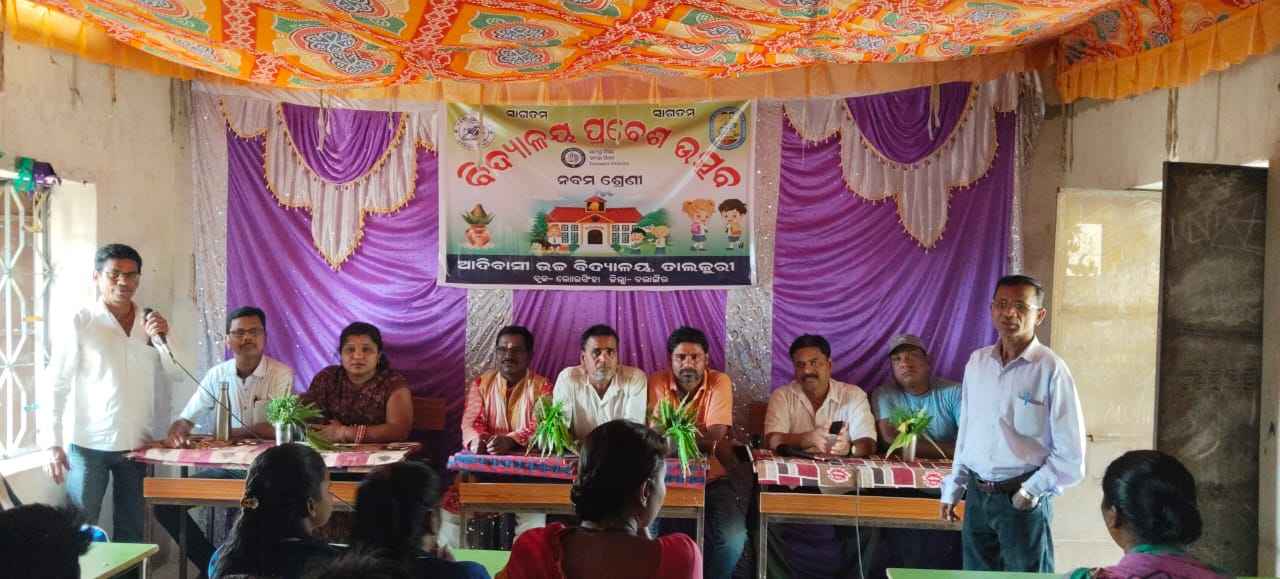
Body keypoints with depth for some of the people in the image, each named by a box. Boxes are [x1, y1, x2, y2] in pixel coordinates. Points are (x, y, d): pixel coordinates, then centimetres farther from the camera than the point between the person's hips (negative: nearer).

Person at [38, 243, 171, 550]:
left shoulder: (150, 323, 6)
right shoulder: (79, 323, -6)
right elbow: (54, 386, -6)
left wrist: (162, 340, -10)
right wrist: (52, 444, -12)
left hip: (137, 443, 4)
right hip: (88, 444, -4)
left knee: (132, 529, 13)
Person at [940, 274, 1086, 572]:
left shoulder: (1050, 369, -11)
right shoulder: (977, 362, 5)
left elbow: (1070, 455, -9)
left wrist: (1030, 492, -11)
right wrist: (953, 488, 12)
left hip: (1022, 499, -5)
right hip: (977, 495, 5)